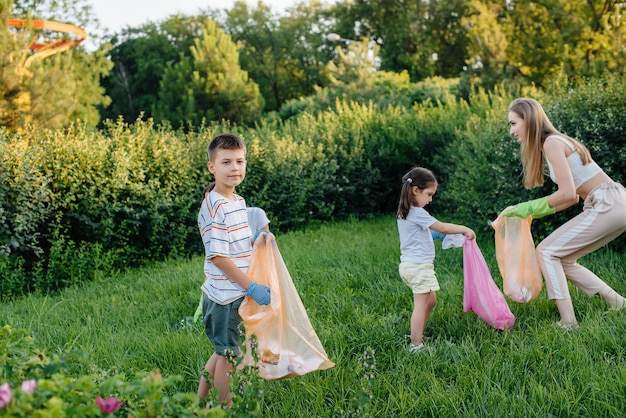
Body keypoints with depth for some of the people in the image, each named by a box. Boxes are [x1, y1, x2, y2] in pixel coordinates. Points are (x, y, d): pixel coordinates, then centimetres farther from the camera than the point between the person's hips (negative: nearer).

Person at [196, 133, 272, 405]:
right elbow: (218, 257, -22)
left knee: (224, 350, 21)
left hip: (236, 292, 9)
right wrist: (252, 288, -21)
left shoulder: (238, 201, 8)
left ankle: (200, 399, 36)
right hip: (225, 294, -9)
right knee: (227, 354, 6)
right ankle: (226, 408, 23)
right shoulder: (215, 207, -20)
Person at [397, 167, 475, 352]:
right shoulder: (417, 213, -18)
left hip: (410, 265, 10)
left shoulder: (405, 212, 12)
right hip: (418, 266, -10)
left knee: (430, 300, 20)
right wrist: (465, 229, -4)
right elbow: (442, 228, -16)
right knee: (421, 305, -5)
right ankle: (416, 346, -2)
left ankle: (417, 337, 26)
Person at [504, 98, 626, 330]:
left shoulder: (551, 143, -12)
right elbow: (573, 196, 17)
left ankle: (568, 324, -11)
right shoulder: (557, 142, 16)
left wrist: (529, 208, -6)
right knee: (562, 259, 14)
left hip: (607, 205, -9)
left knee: (546, 252, -7)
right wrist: (529, 211, 12)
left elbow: (567, 194, -19)